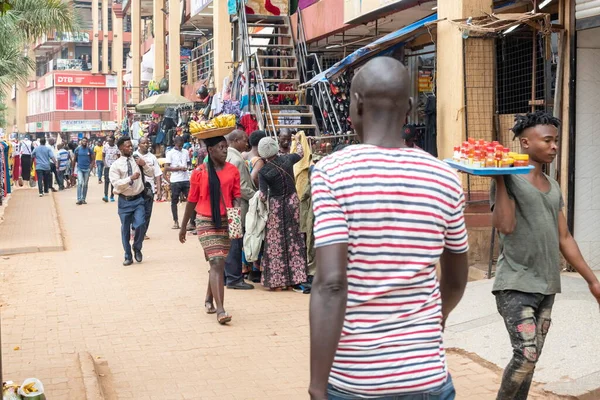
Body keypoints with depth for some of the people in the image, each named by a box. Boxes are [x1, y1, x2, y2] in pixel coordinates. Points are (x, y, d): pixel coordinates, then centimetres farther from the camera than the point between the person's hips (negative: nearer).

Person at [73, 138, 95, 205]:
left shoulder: (89, 150, 2)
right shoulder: (77, 149, 1)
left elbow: (92, 159, 6)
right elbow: (74, 160, 7)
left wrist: (91, 166, -8)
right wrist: (73, 170, 7)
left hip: (87, 169, 2)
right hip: (79, 169, -2)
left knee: (85, 184, 7)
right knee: (80, 183, -15)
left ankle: (83, 199, 16)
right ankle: (79, 199, -15)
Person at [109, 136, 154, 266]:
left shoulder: (137, 160, 4)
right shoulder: (116, 165, -5)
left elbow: (151, 174, 8)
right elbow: (116, 183, -16)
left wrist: (144, 165, -10)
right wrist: (130, 178, -27)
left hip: (138, 199, 1)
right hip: (124, 201, -1)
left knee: (140, 225, -14)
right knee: (125, 229, 8)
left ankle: (137, 248, 15)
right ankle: (128, 256, 23)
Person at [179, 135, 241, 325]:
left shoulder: (232, 171, 3)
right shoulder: (199, 172, -4)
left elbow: (236, 195, 7)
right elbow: (192, 201, 4)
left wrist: (236, 209, -16)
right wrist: (183, 226, 11)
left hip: (225, 221, 4)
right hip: (206, 222, -4)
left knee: (218, 263, 13)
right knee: (217, 263, -13)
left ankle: (209, 299, 34)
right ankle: (220, 310, -16)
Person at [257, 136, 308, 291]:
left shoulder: (263, 171, -13)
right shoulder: (287, 159, -4)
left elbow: (263, 195, -16)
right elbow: (300, 154, 18)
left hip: (276, 206, -3)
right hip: (292, 202, 3)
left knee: (276, 243, 5)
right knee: (293, 240, 11)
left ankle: (277, 280, 7)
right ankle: (293, 278, 16)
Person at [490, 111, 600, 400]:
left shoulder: (553, 187, 15)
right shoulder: (510, 180, -7)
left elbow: (564, 239, 18)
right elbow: (505, 225, -21)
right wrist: (500, 179, -19)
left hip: (547, 287, 7)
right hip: (516, 285, -7)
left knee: (531, 359, 8)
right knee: (525, 356, -17)